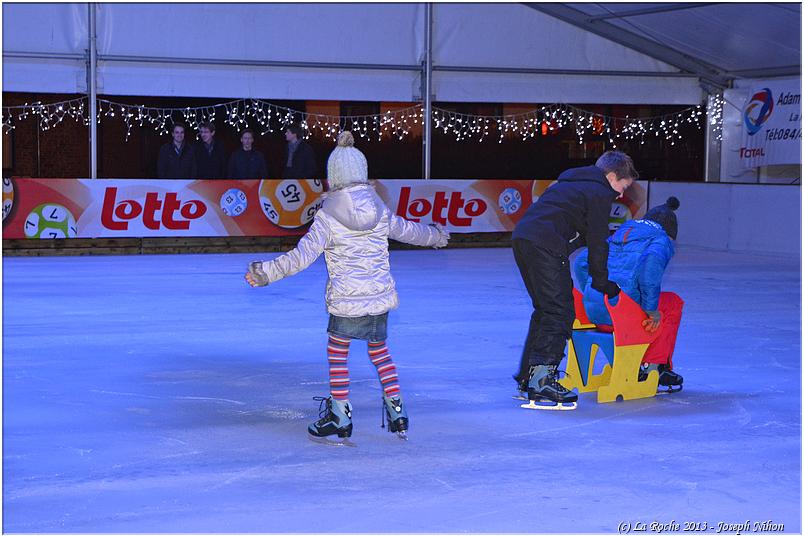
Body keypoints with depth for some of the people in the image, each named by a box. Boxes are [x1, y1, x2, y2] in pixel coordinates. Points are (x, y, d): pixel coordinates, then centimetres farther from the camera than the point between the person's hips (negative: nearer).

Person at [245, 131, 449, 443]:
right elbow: (406, 230, 20)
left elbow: (303, 256, -17)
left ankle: (340, 417, 13)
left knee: (337, 353, 12)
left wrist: (268, 273, -13)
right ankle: (397, 412, 21)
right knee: (379, 350, 21)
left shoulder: (328, 216, -12)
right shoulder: (379, 209, 2)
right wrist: (435, 236, 40)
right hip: (381, 297, 4)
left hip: (346, 301, -4)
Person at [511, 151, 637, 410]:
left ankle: (528, 376, 22)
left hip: (522, 237, 10)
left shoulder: (569, 183, 30)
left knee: (545, 309, 19)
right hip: (546, 246, -10)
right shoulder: (599, 193, 1)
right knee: (560, 313, -8)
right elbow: (597, 243, 0)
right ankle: (542, 381, -14)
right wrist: (602, 283, 10)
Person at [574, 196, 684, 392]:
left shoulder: (617, 236, 26)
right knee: (673, 303, 21)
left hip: (592, 311, 7)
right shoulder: (661, 240, 5)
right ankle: (653, 366, 20)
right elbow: (651, 262, -19)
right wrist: (651, 308, -13)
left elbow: (582, 261, 22)